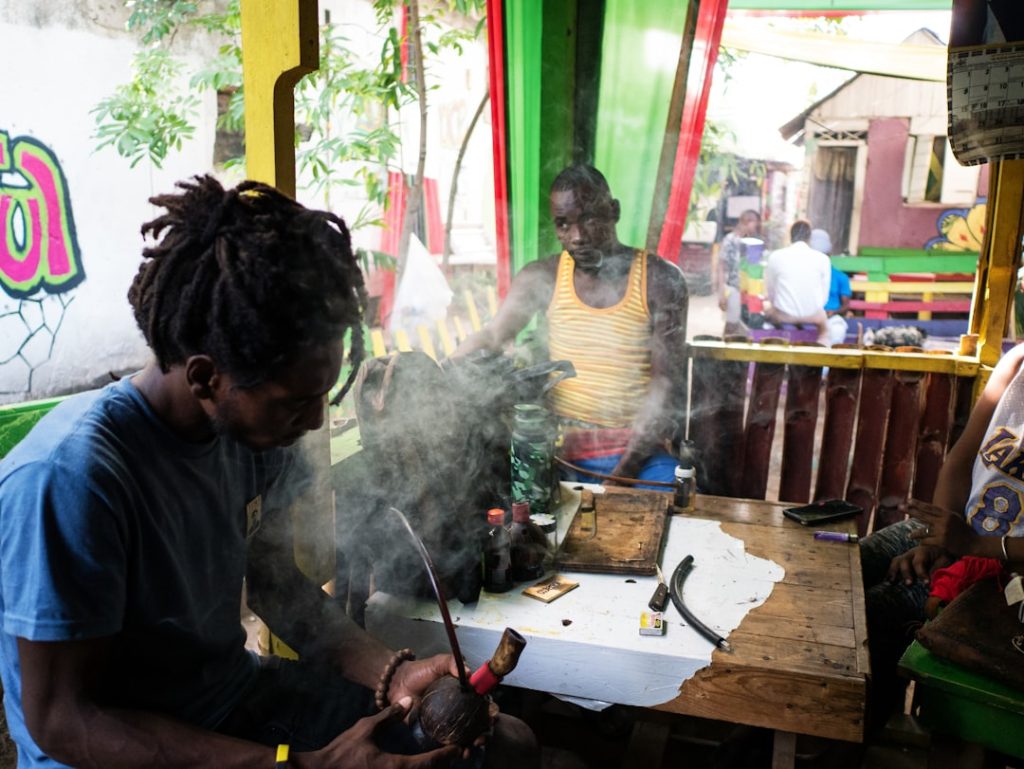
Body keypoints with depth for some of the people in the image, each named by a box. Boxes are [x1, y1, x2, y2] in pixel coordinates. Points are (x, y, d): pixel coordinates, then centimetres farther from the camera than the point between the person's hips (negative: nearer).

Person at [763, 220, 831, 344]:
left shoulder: (775, 256, -6)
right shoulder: (822, 258, -5)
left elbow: (770, 292, 2)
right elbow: (824, 295, 1)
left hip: (783, 314, -1)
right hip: (812, 315, 1)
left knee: (767, 306, 35)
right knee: (822, 319, 37)